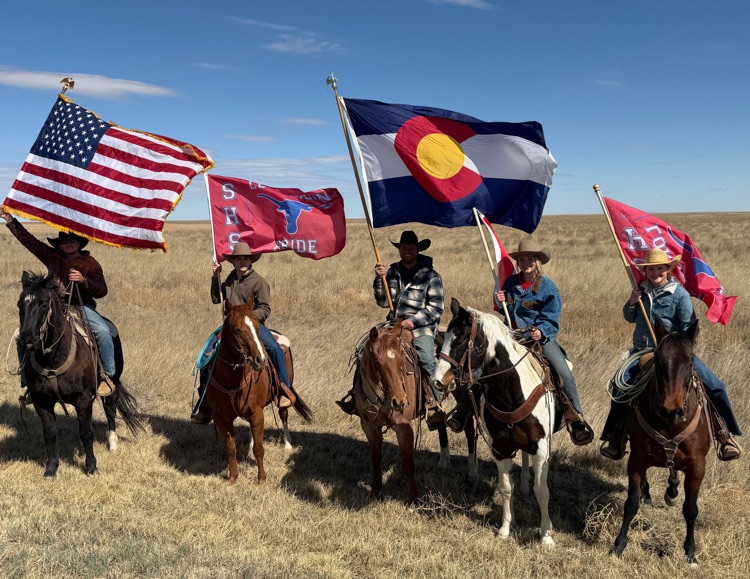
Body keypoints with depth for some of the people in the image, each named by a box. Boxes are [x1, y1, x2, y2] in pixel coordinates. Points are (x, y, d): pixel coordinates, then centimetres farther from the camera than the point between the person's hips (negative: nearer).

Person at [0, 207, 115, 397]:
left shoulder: (90, 263, 3)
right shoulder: (51, 257, 13)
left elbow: (101, 291, -4)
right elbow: (29, 240, 13)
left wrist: (83, 280, -20)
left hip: (82, 306, -4)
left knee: (103, 332, -30)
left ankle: (107, 376, -20)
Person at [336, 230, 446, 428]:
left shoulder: (431, 276, -1)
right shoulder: (393, 272, 11)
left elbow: (436, 308, -6)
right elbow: (383, 302, 8)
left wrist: (413, 321, -16)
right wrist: (379, 279, -6)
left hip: (421, 328, -4)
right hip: (394, 325, 5)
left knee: (427, 362, -27)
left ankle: (433, 406, -15)